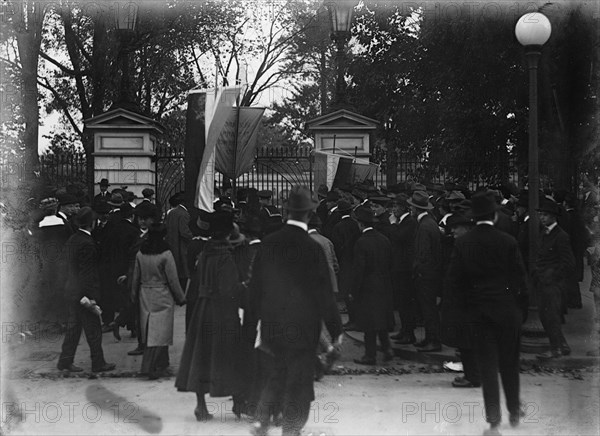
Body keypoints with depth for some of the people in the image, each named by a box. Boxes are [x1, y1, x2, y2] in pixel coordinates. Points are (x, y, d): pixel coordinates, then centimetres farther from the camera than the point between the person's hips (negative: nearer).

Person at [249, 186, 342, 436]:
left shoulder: (268, 244, -4)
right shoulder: (312, 249, -17)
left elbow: (255, 285, 6)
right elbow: (325, 294, -12)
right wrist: (336, 330, -3)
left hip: (271, 326, 4)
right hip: (303, 328, -4)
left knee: (275, 378, 19)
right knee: (298, 384, 7)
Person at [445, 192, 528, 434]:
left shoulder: (462, 244, -4)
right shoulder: (508, 242, -9)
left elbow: (452, 282, -3)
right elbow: (520, 278, -6)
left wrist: (466, 305, 9)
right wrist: (521, 308, 6)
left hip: (478, 312, 1)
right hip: (507, 310, -1)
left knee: (487, 366, 4)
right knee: (509, 363, 14)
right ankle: (514, 412, 24)